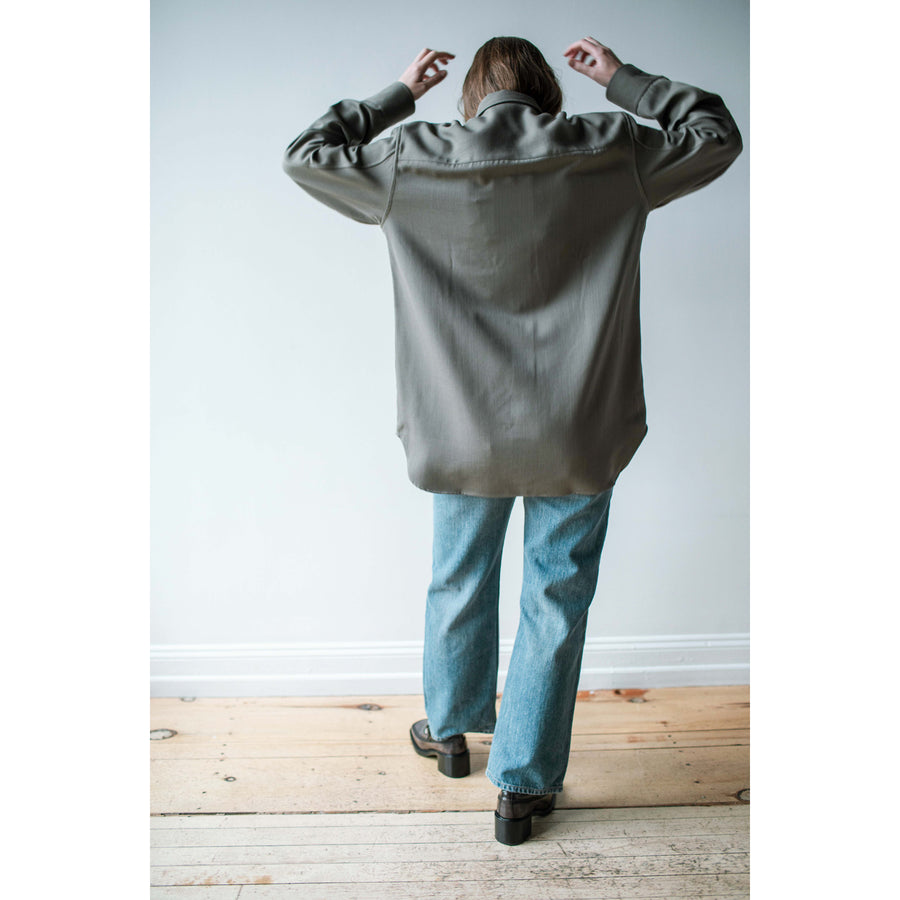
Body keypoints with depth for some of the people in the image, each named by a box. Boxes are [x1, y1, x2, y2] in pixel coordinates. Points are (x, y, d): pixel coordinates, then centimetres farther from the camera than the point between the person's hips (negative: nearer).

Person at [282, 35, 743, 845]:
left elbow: (305, 156, 11)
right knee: (556, 602, 12)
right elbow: (716, 136, 13)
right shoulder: (611, 152, -3)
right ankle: (523, 785, 24)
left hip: (464, 433, 1)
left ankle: (450, 731, 45)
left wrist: (397, 95, 15)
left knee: (460, 583, 21)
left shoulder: (412, 161, -4)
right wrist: (621, 77, 18)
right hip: (578, 435, -1)